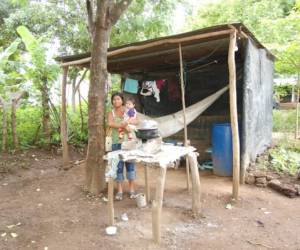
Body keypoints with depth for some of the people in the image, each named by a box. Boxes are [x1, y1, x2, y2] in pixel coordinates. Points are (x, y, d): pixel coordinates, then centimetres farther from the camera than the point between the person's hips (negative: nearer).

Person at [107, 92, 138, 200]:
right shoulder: (111, 113, 8)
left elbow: (136, 121, -6)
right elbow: (110, 123, -11)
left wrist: (127, 122, -22)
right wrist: (121, 125, -21)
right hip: (116, 142, 1)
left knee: (130, 164, 3)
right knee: (118, 165, 3)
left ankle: (132, 189, 15)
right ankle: (120, 191, 13)